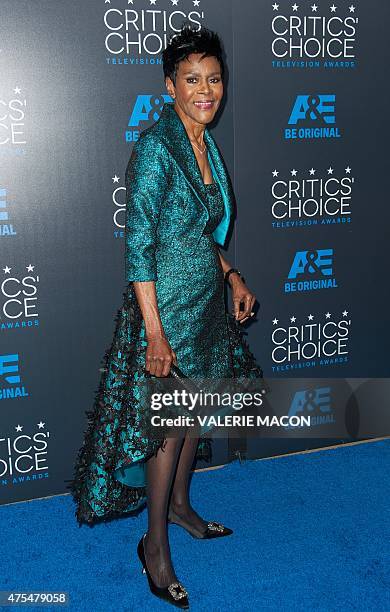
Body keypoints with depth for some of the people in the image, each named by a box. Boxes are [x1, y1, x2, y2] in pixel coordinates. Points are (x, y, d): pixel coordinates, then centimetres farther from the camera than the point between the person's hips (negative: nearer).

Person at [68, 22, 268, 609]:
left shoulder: (208, 146, 8)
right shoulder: (156, 146, -18)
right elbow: (139, 244, -22)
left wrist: (232, 275, 10)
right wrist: (154, 331, -23)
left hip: (207, 301, 8)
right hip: (166, 303, -8)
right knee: (168, 423, 1)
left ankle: (178, 504, 41)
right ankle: (155, 543, 21)